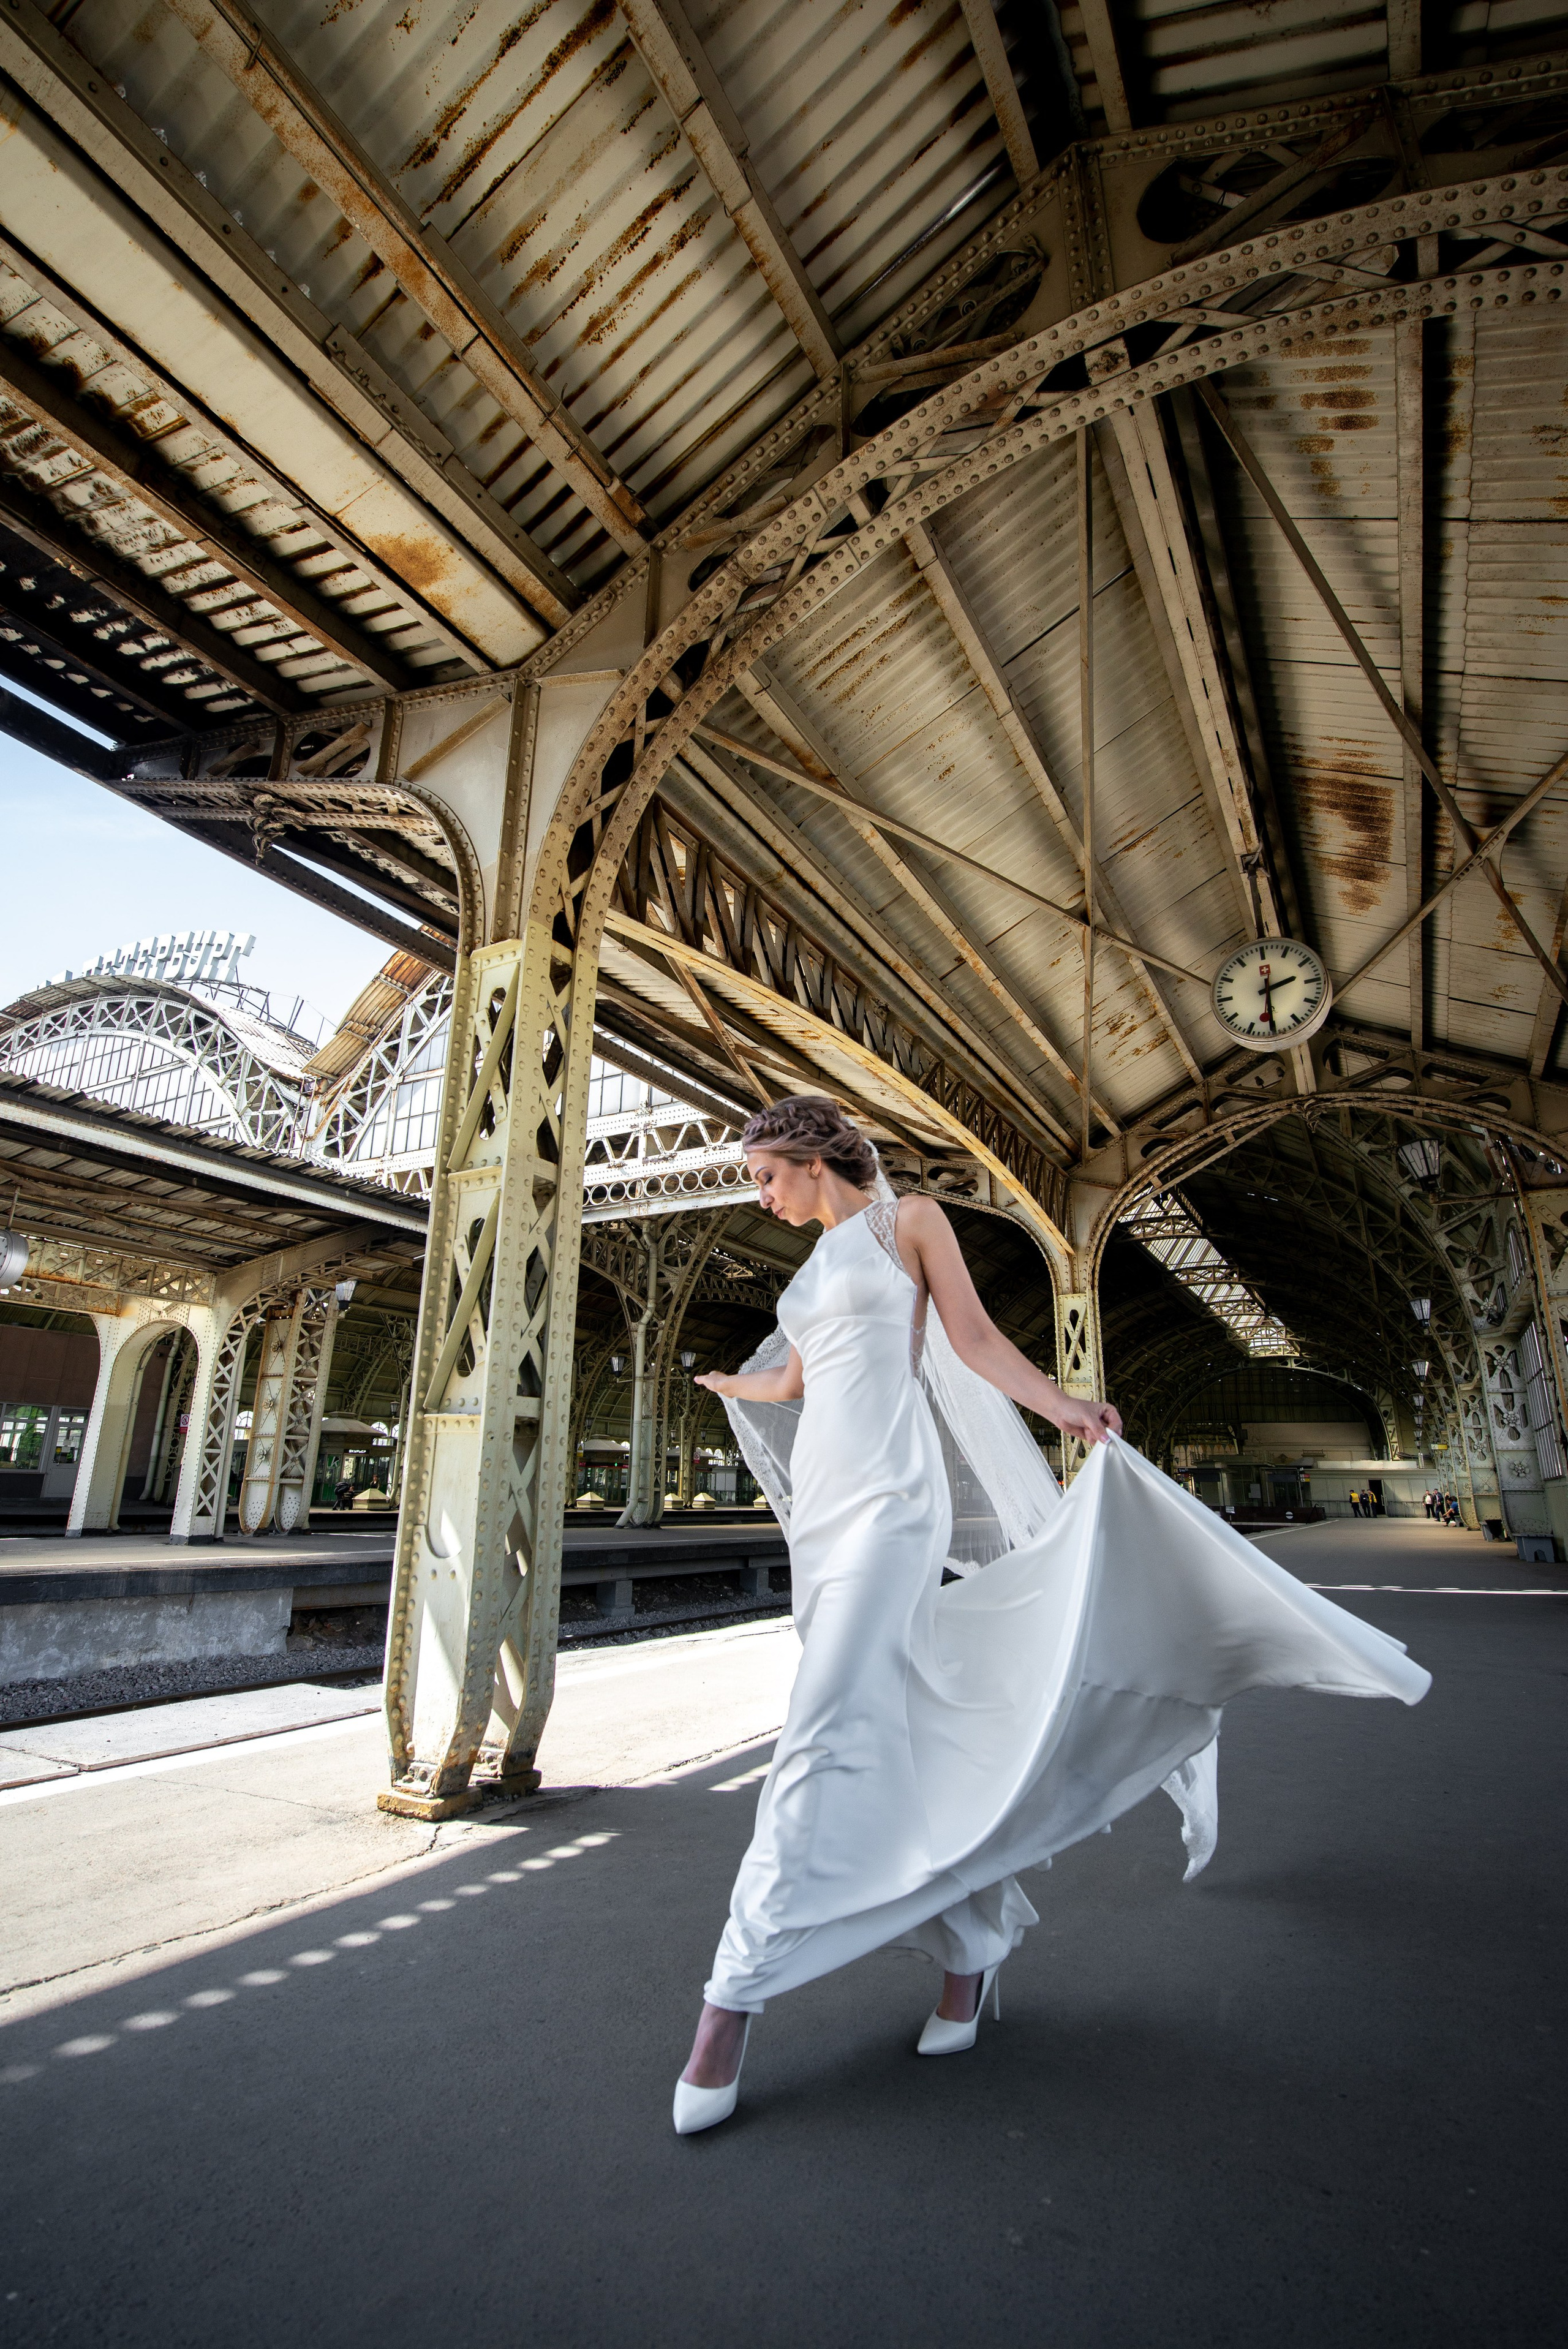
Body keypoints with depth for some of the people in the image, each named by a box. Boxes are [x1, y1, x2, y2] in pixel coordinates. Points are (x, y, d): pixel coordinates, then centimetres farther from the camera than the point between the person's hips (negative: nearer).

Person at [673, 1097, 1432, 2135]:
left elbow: (974, 1339, -5)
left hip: (889, 1499, -8)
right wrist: (726, 1384, 47)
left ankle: (735, 1997, -5)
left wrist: (1067, 1408, -17)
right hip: (820, 1504, 8)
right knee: (891, 1736, 10)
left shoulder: (907, 1220, 1)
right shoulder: (816, 1260, 20)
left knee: (822, 1738, -13)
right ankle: (975, 1936, 28)